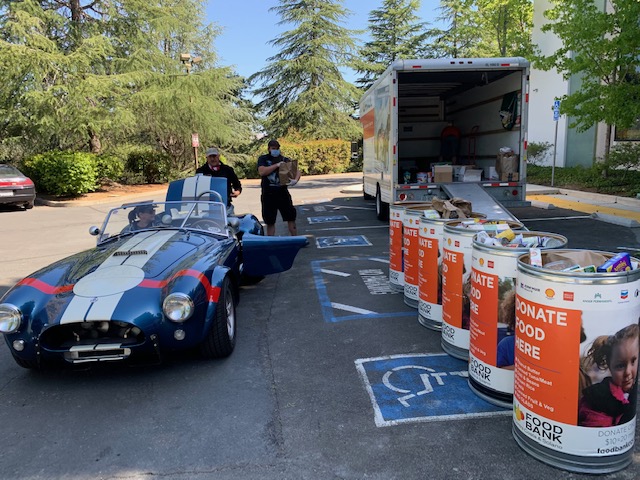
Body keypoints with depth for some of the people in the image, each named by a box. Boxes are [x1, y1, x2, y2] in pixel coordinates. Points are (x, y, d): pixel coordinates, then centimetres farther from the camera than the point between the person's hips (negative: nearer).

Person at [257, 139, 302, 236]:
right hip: (268, 195, -1)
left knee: (291, 218, 1)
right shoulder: (263, 159, 4)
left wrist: (296, 179, -23)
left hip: (283, 193, 1)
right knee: (270, 222, 8)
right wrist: (277, 165, -17)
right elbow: (262, 172, -14)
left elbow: (297, 171, -1)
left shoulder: (285, 160, 7)